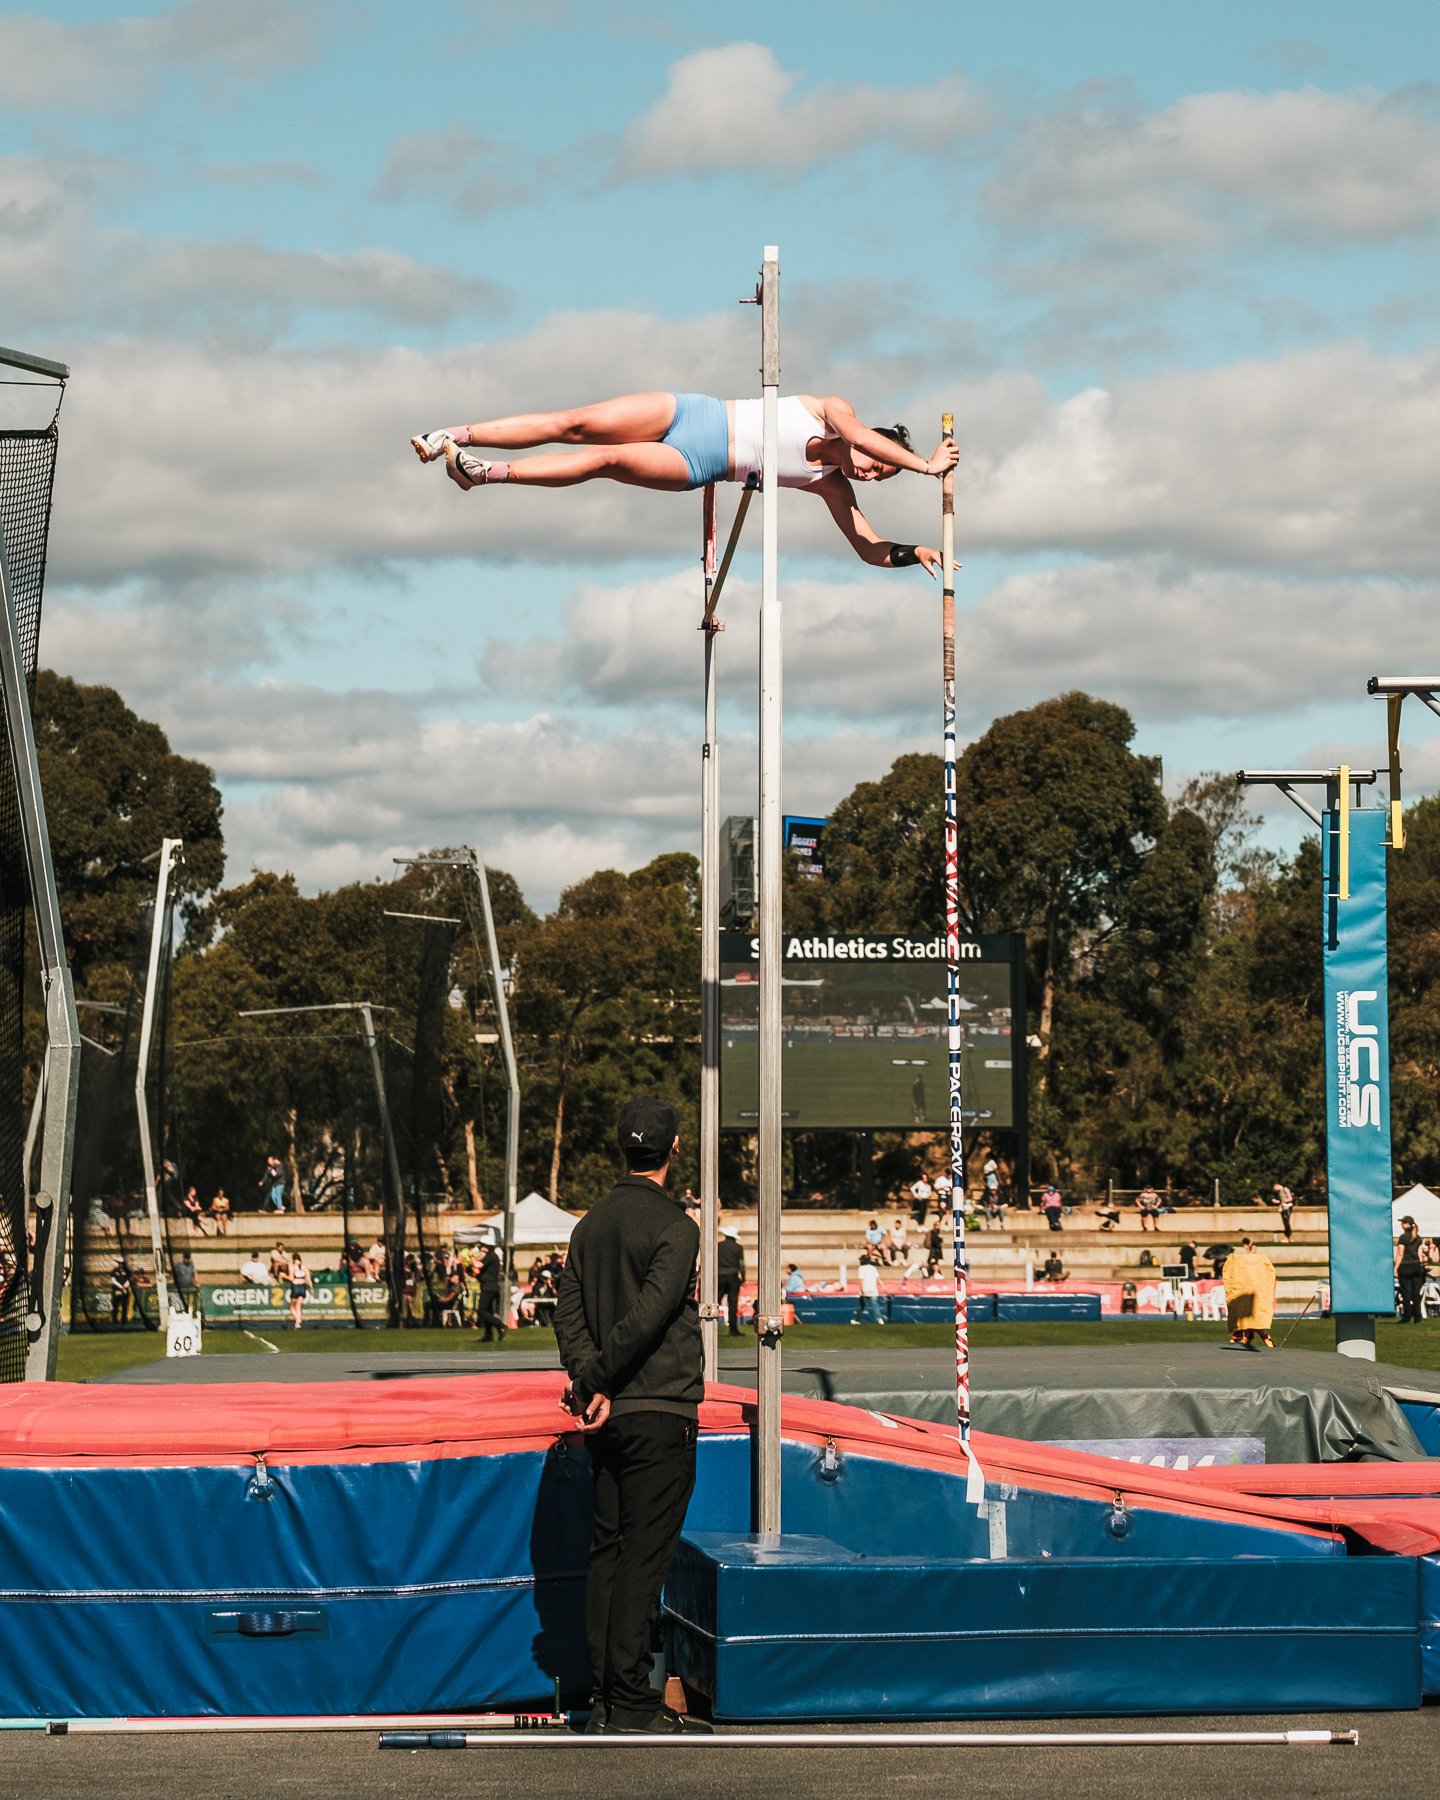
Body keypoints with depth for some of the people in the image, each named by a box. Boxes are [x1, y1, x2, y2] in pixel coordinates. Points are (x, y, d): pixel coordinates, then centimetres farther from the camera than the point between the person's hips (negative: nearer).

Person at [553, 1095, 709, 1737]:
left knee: (607, 1553, 10)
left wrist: (587, 1377, -7)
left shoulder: (593, 1221, 11)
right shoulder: (674, 1225, -11)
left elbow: (568, 1309, 3)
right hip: (661, 1412, -7)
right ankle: (630, 1702, -4)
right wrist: (594, 1380, -12)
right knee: (644, 1555, -4)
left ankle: (602, 1697, 12)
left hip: (609, 1416, 7)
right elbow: (648, 1316, -20)